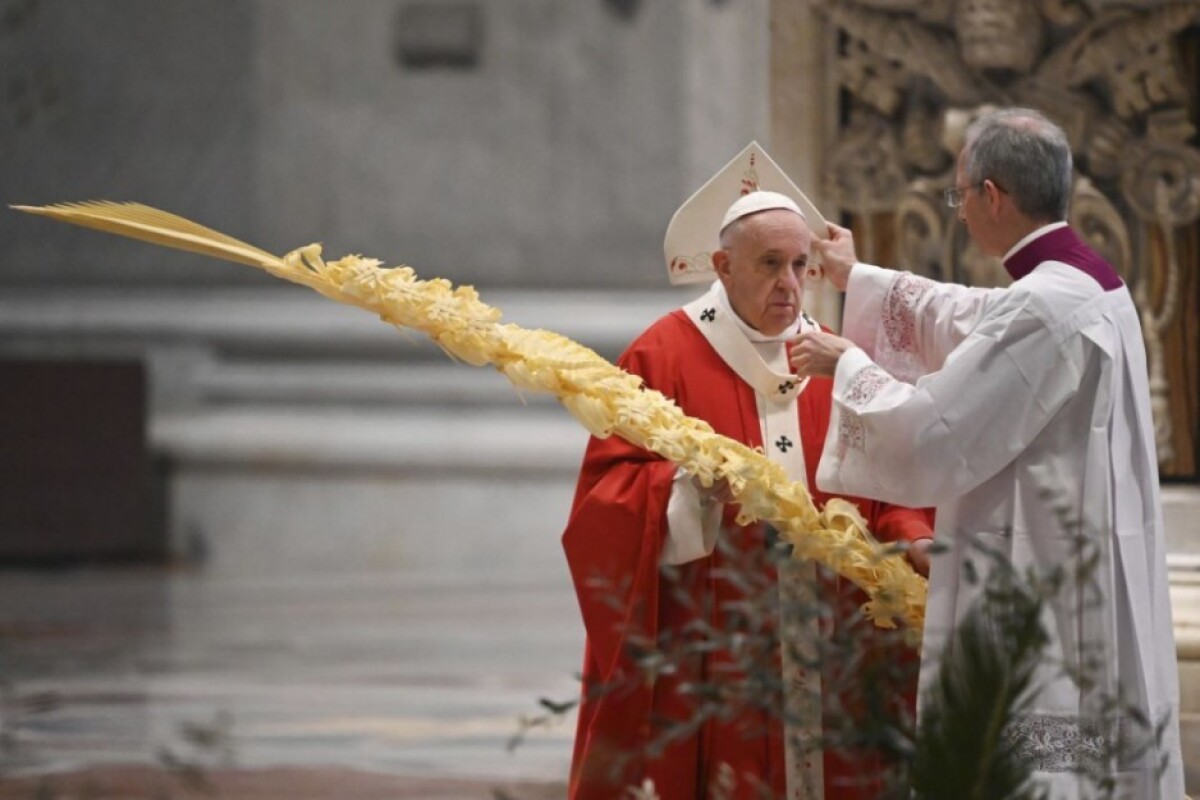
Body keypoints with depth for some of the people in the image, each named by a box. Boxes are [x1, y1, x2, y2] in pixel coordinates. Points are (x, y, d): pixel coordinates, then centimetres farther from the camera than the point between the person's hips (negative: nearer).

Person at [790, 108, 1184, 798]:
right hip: (1095, 603, 10)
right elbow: (967, 320, 29)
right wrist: (857, 278, 41)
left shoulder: (1042, 308, -21)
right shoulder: (1092, 283, 10)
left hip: (1038, 605, -10)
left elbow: (926, 435, -20)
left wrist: (849, 365, -3)